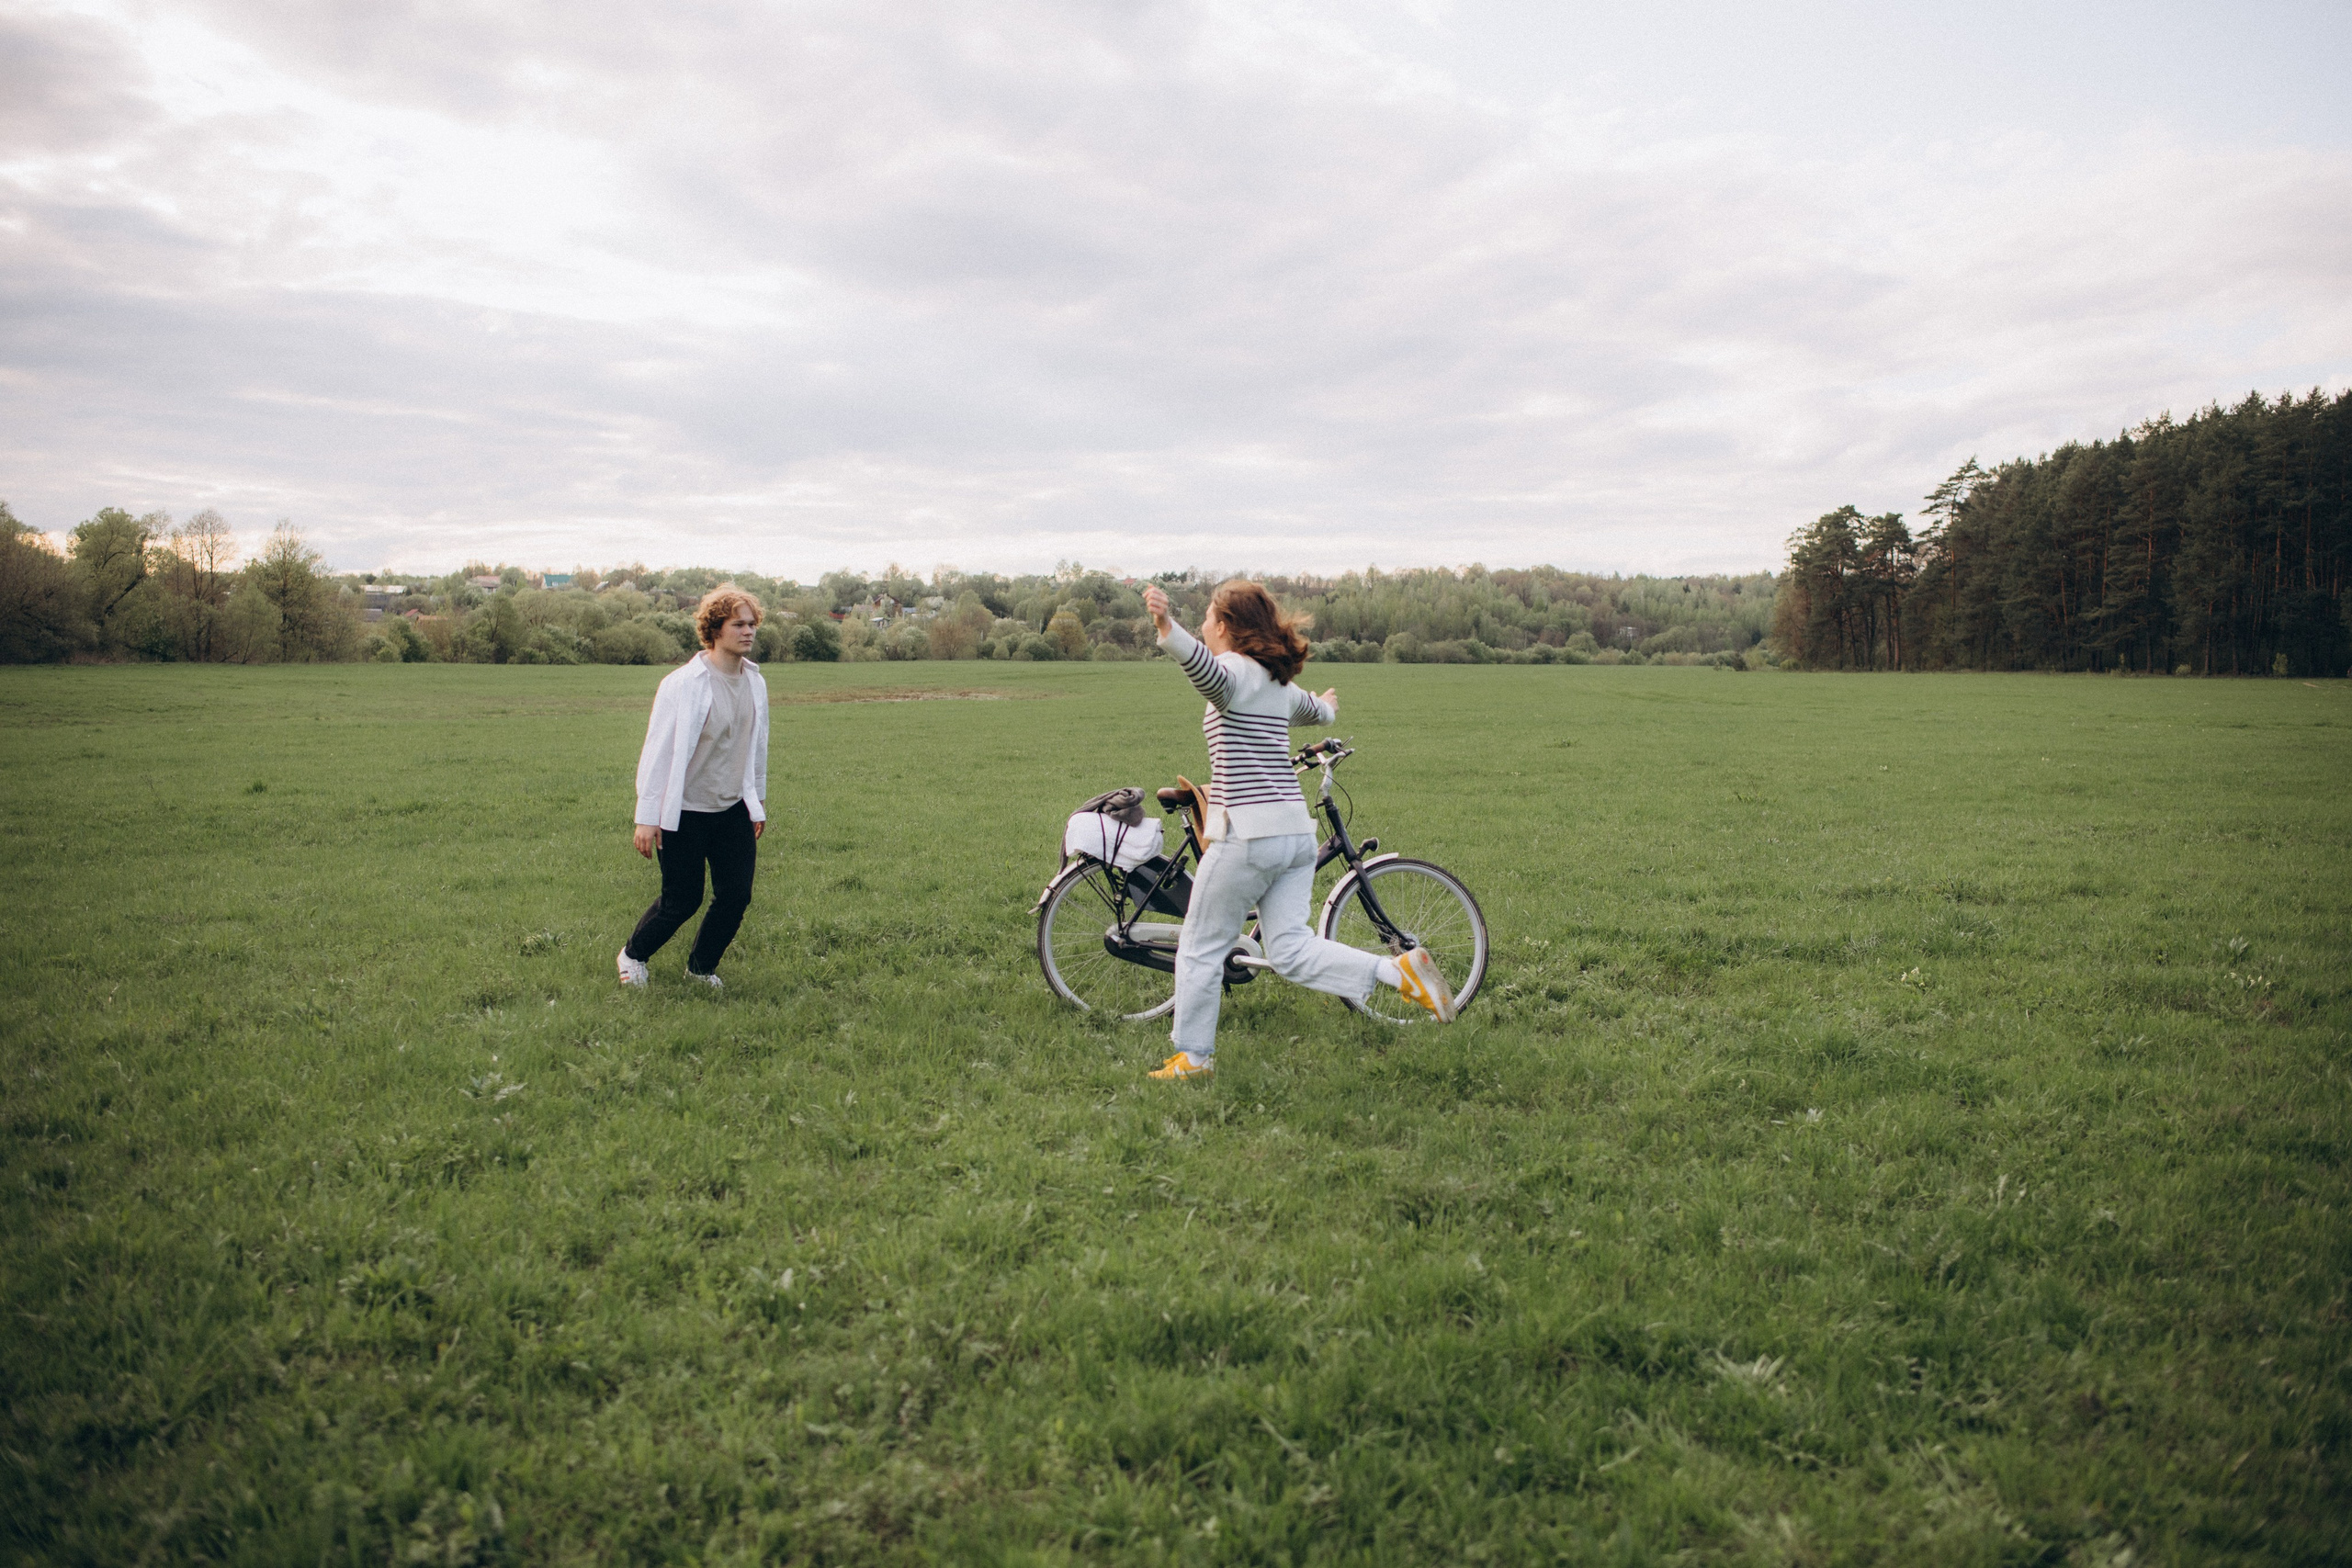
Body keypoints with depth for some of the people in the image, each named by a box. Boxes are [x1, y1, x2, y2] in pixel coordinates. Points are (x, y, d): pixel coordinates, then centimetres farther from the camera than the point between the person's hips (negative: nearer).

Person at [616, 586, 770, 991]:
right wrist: (647, 818, -14)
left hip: (734, 810, 5)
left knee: (736, 896, 0)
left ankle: (702, 967, 24)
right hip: (685, 813, -5)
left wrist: (758, 802, 20)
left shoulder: (755, 683, 3)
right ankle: (633, 955, 31)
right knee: (682, 900, 2)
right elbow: (657, 751, -13)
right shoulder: (684, 684, -15)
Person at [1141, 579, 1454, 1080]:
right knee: (1290, 951, 7)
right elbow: (1317, 710, 40)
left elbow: (1203, 665, -33)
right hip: (1296, 832, 8)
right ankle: (1401, 970, -7)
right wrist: (1327, 706, 65)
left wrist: (1167, 627, -52)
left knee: (1201, 947, 8)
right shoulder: (1279, 682, 18)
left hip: (1247, 835, -8)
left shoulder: (1232, 672, -7)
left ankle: (1193, 1057, 16)